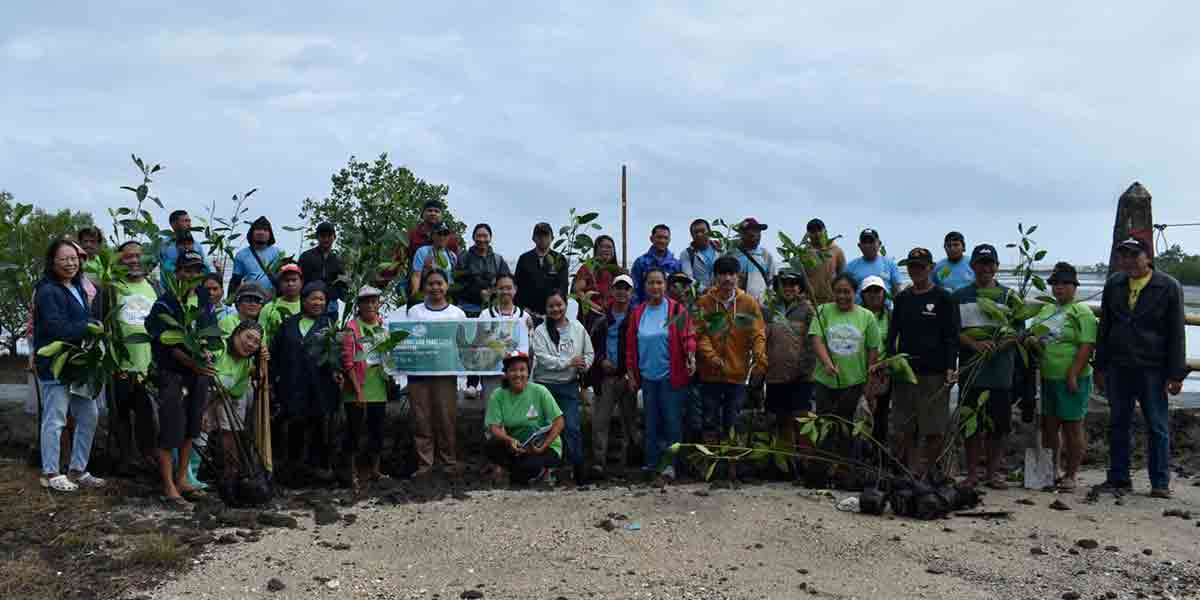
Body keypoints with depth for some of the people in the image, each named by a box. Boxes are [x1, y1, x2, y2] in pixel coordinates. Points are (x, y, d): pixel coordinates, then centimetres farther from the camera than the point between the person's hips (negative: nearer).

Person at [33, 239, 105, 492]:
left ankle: (77, 470, 23)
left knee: (89, 416, 12)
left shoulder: (77, 287, 15)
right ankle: (50, 474, 11)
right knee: (55, 420, -2)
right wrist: (90, 325, -12)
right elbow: (58, 330, -22)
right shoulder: (48, 291, -14)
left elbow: (86, 318, 21)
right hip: (55, 365, -9)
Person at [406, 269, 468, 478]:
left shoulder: (457, 313, 10)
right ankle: (424, 464, 6)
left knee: (447, 418, -2)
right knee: (421, 419, 1)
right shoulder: (414, 312, 12)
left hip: (446, 372, -1)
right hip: (418, 371, 1)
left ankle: (450, 462, 7)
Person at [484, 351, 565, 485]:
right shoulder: (498, 396, -6)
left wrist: (543, 446, -23)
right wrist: (509, 440, -32)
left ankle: (540, 470, 5)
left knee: (526, 467, -32)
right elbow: (494, 427, -12)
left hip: (546, 446, -3)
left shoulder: (540, 391, -13)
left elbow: (559, 422, -13)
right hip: (516, 446, 3)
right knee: (490, 447, -25)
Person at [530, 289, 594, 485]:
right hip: (545, 385, 0)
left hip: (569, 385, 1)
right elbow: (543, 358, -14)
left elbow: (589, 353, 10)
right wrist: (569, 362, -16)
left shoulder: (577, 327, 5)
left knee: (572, 427, -7)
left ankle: (578, 468, 0)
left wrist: (584, 365, -11)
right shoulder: (540, 331, -2)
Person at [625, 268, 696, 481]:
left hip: (671, 375, -4)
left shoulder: (677, 310, -2)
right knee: (651, 421, 10)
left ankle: (671, 463, 2)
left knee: (672, 420, -3)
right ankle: (652, 461, 18)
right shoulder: (638, 313, 9)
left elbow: (688, 336, -4)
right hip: (647, 375, 4)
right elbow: (631, 344, 12)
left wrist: (690, 355, -22)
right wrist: (631, 372, 10)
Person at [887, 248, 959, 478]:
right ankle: (909, 472, 11)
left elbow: (952, 336, -3)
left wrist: (950, 368, -12)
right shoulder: (902, 298, 14)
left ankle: (927, 472, 10)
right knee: (904, 429, 3)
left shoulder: (943, 298, 1)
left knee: (935, 431, -1)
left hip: (935, 373, -4)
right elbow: (893, 333, 16)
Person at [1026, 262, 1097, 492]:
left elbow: (1087, 346, -15)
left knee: (1072, 428, 1)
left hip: (1071, 381, -7)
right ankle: (1051, 471, 20)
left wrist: (1073, 375, -21)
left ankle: (1071, 474, 8)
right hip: (1046, 378, 7)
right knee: (1048, 426, 10)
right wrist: (1029, 341, -1)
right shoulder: (1045, 311, 16)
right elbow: (1032, 335, 24)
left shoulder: (1082, 312, -7)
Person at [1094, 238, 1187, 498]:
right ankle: (1118, 479, 16)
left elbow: (1176, 333, -4)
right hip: (1118, 368, 4)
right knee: (1117, 425, 8)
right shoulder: (1113, 285, 8)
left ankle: (1160, 483, 9)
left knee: (1158, 427, 1)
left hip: (1152, 369, -4)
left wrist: (1176, 374, -8)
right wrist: (1100, 367, 9)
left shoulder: (1168, 287, -3)